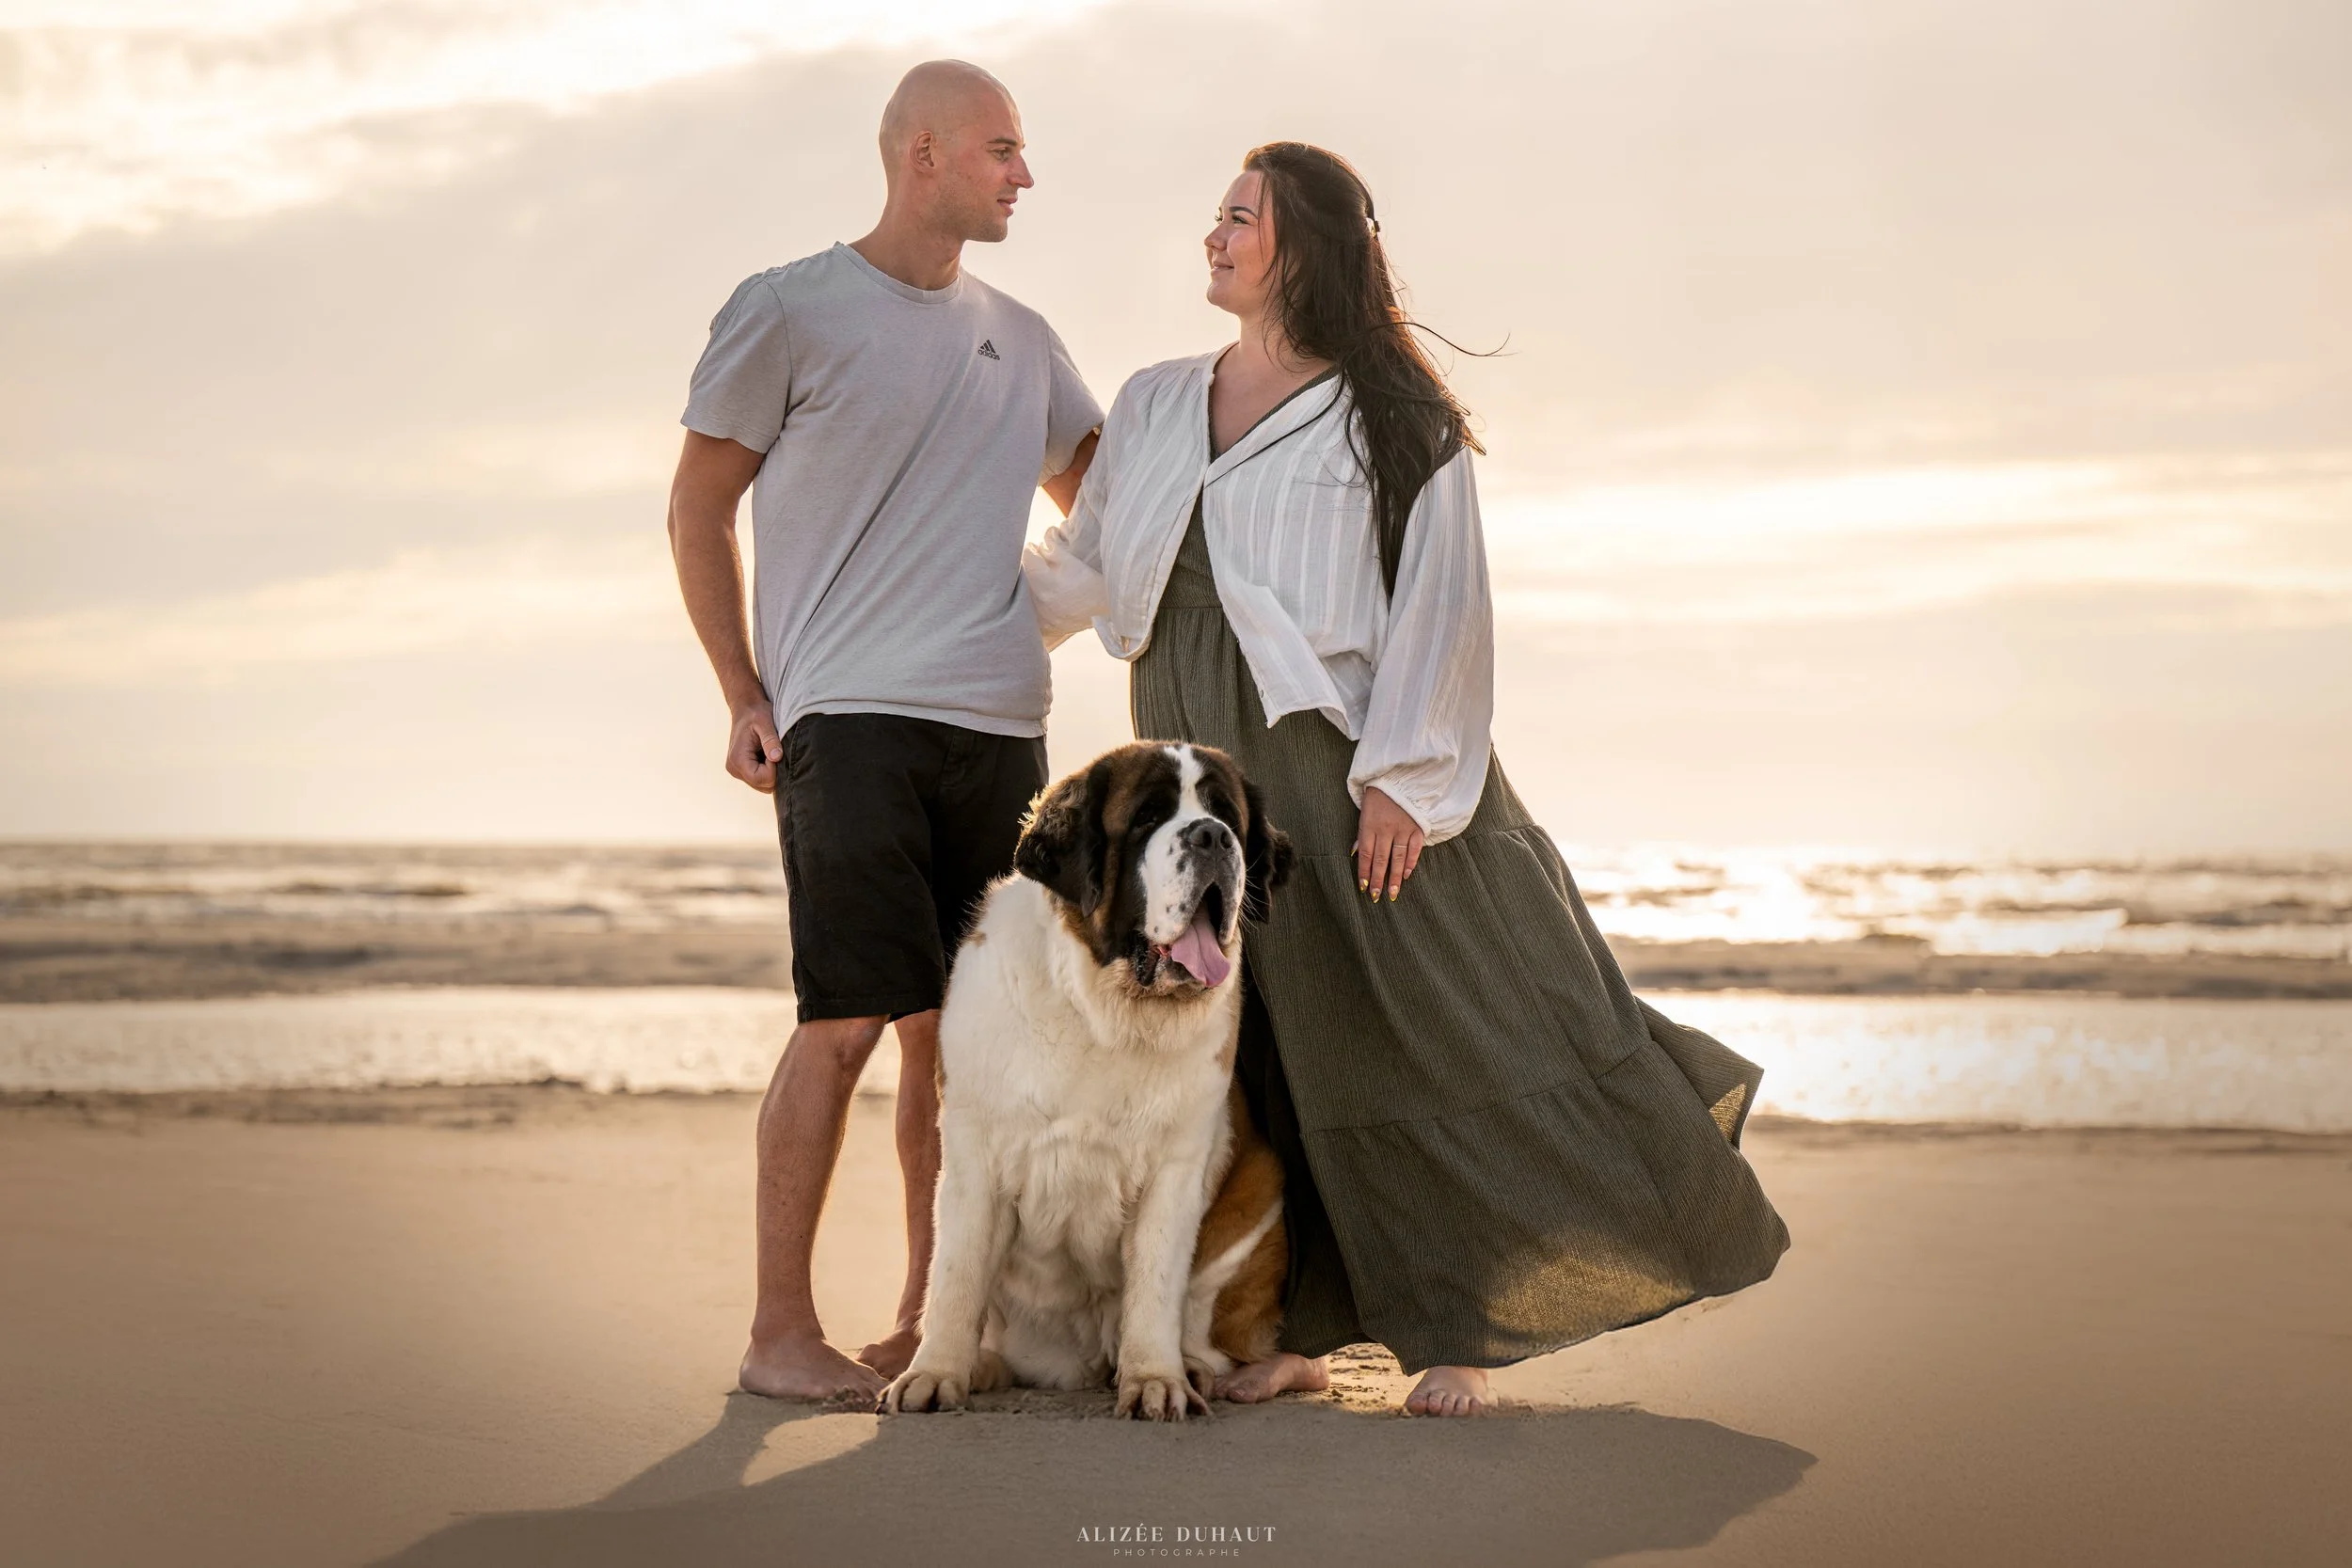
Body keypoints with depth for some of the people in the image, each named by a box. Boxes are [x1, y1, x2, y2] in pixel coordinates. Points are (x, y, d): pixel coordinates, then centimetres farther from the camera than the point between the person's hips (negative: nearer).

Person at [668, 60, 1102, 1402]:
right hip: (850, 720, -5)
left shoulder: (1021, 339, 19)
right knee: (850, 1021, -11)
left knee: (958, 1033, 6)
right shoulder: (791, 311, 2)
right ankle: (782, 1331, -4)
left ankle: (934, 1319, 14)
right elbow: (699, 510, 6)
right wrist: (745, 697, -2)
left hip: (1001, 726, 6)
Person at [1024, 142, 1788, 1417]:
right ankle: (1299, 1329, 14)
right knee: (1256, 1050, 7)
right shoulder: (1154, 407, 13)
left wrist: (1399, 776, -15)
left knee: (1419, 1027, -5)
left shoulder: (1392, 423, -3)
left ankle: (1455, 1330, 4)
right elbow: (1083, 565, 19)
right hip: (1203, 773, 5)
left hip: (1335, 757, -5)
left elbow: (1438, 603, -8)